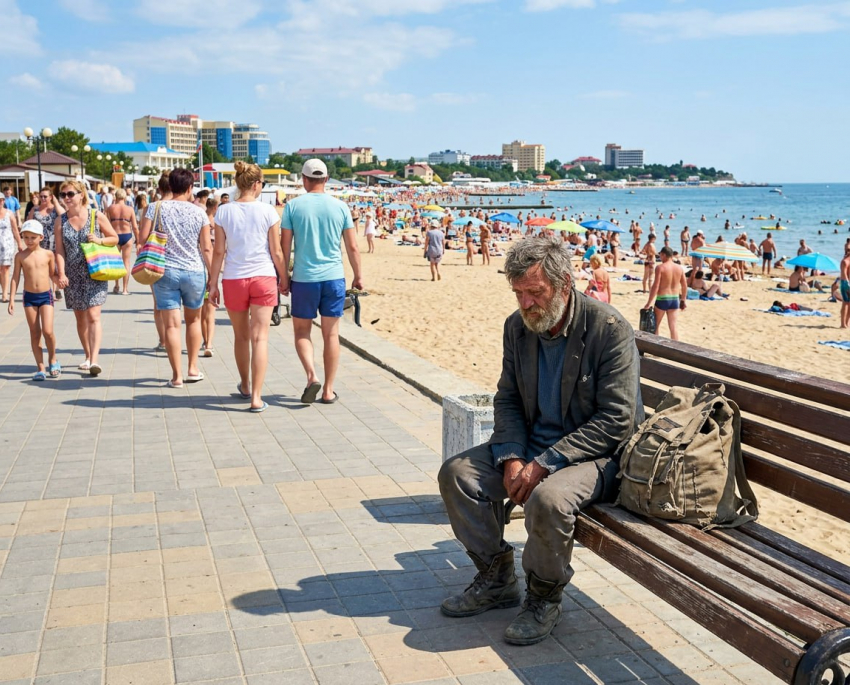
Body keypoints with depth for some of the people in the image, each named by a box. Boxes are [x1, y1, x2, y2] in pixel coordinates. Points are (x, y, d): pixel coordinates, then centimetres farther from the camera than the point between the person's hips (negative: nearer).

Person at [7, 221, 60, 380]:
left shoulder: (48, 254, 0)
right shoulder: (20, 256, 1)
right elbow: (16, 277, 3)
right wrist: (12, 298, -1)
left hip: (46, 296, -1)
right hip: (29, 297, 1)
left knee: (48, 331, -13)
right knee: (34, 333, 3)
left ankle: (52, 359, 13)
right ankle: (40, 368, 10)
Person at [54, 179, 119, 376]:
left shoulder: (96, 216, -3)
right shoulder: (60, 221, 3)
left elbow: (115, 238, 5)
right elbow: (59, 250, -1)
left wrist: (100, 240, -15)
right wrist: (61, 274, -11)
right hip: (73, 276, 3)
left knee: (93, 316, -12)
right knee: (80, 318, 13)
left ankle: (94, 360, -17)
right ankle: (87, 356, 27)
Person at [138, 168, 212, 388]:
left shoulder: (156, 208, -3)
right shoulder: (198, 212, -1)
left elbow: (142, 238, -7)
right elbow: (207, 248, -2)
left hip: (165, 271, -1)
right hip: (194, 271, 1)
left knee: (172, 324, 1)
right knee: (193, 319, 20)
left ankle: (177, 376, 2)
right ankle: (193, 368, 24)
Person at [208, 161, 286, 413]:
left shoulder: (224, 211, 0)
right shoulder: (268, 211, -4)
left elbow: (219, 251, -1)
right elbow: (276, 252, -2)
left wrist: (213, 283, 5)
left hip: (234, 279, 2)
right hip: (263, 278, -2)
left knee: (241, 336, 18)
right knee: (260, 338, -2)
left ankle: (245, 387, 36)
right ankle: (256, 397, -6)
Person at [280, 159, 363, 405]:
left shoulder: (293, 205, -3)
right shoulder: (340, 206, 1)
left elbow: (285, 246, -2)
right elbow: (352, 247, 3)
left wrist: (284, 277, 8)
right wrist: (358, 276, 15)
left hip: (304, 279, -1)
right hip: (334, 278, 1)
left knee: (302, 331, 14)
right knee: (331, 334, 9)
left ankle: (312, 376, -8)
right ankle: (328, 391, 13)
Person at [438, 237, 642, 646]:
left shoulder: (609, 328, -19)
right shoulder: (517, 327, 1)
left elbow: (618, 421, -21)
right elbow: (507, 399, 9)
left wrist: (545, 463, -25)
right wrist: (512, 458, -11)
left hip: (596, 454, -7)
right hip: (531, 445, 7)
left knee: (548, 498, -35)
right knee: (456, 473, -8)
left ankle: (544, 599, -6)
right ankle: (496, 580, 9)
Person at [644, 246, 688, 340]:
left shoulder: (660, 267, -12)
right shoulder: (679, 268, 4)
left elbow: (656, 286, -16)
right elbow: (684, 285, 9)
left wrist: (649, 303, -13)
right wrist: (684, 300, 21)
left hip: (662, 299, -4)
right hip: (675, 299, 4)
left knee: (656, 324, 13)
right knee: (673, 325, 5)